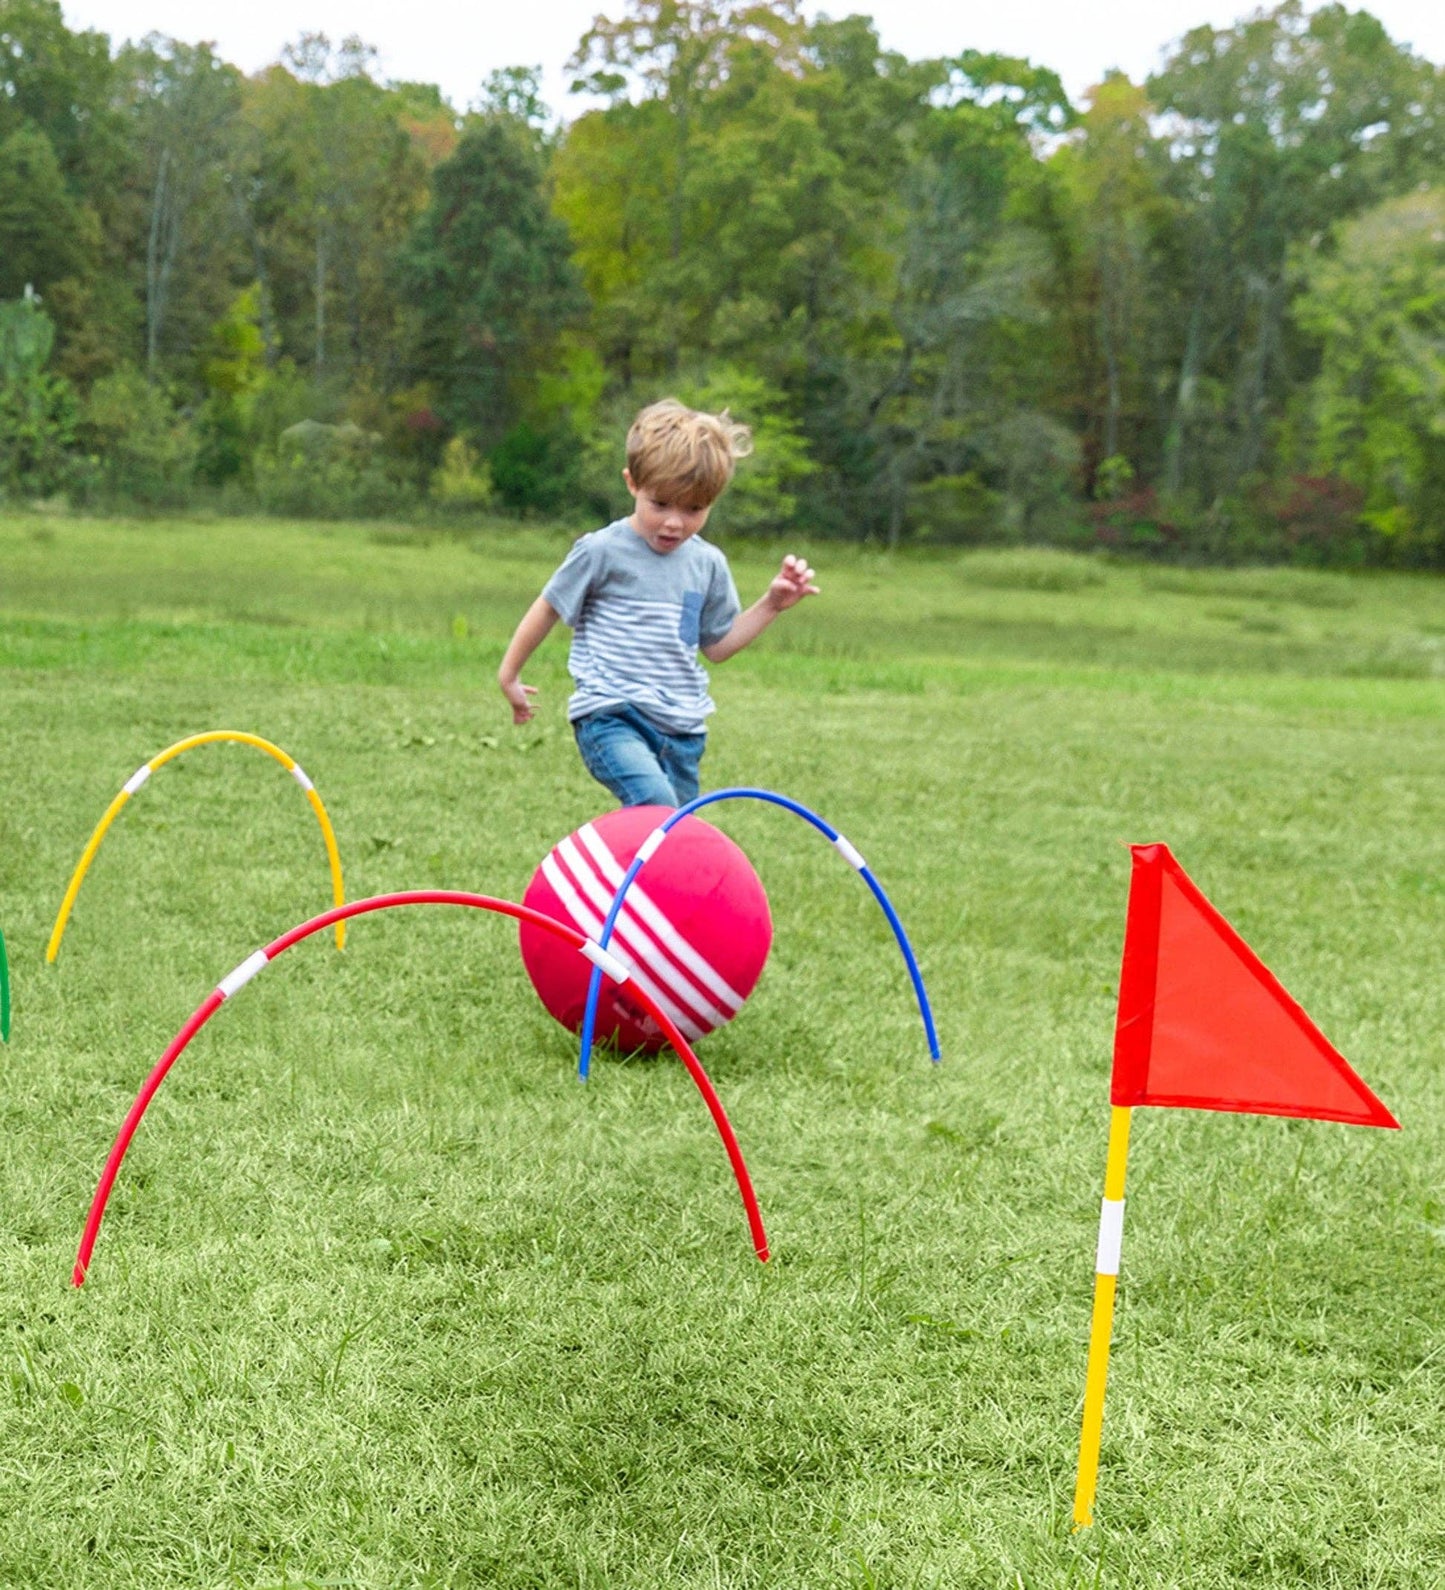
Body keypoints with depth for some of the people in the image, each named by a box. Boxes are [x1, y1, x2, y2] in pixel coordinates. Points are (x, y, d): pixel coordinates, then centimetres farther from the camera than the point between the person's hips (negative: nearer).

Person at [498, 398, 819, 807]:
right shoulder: (602, 552, -7)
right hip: (610, 716, -6)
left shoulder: (708, 564, 9)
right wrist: (509, 674, 12)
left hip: (681, 731, 6)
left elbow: (716, 645, 19)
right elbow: (548, 609, 5)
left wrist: (771, 605, 9)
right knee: (655, 804, -31)